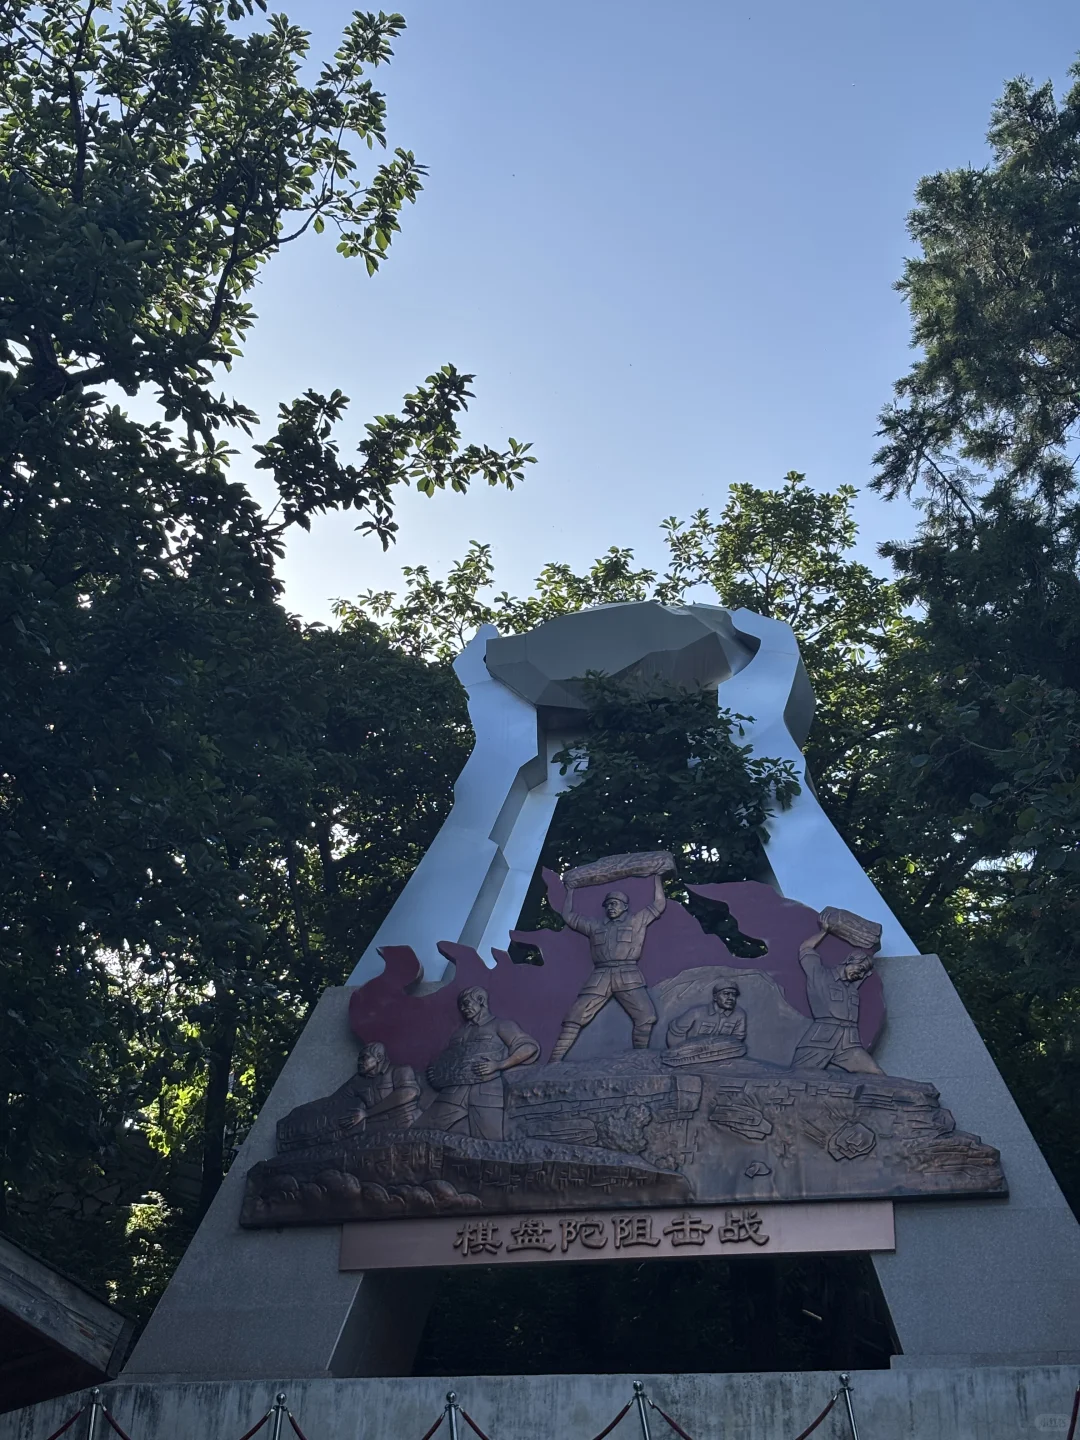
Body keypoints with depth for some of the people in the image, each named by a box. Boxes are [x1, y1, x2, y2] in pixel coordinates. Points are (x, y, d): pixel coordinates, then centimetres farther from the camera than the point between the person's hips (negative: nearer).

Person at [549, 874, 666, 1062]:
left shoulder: (636, 920, 18)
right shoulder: (595, 926, 26)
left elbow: (659, 904, 19)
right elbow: (569, 916, 33)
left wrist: (656, 879, 22)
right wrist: (570, 892, 41)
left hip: (628, 976, -2)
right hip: (600, 976, 2)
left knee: (646, 1015, -19)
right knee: (574, 1016, -8)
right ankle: (555, 1060, -9)